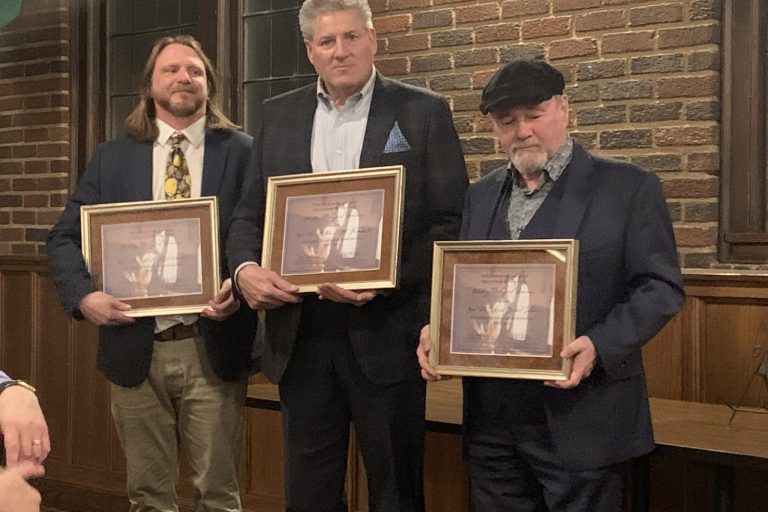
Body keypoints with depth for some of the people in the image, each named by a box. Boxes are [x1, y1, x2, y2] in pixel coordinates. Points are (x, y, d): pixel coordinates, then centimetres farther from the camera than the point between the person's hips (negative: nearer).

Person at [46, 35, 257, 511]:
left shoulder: (242, 152, 2)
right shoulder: (112, 158, 9)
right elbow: (65, 238, 8)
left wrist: (242, 285, -19)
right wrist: (83, 295, -10)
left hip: (214, 348, -2)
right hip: (136, 347, 2)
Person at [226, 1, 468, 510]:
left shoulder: (424, 112, 0)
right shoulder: (277, 115, 11)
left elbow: (453, 222, -5)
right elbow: (249, 215, 12)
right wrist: (246, 267, -10)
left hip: (385, 333, -3)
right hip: (299, 335, 4)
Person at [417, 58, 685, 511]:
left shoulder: (629, 187, -3)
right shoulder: (481, 195, 14)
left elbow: (661, 287, -6)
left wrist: (599, 346, -21)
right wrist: (437, 330, -4)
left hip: (580, 421, -4)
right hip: (493, 422, 5)